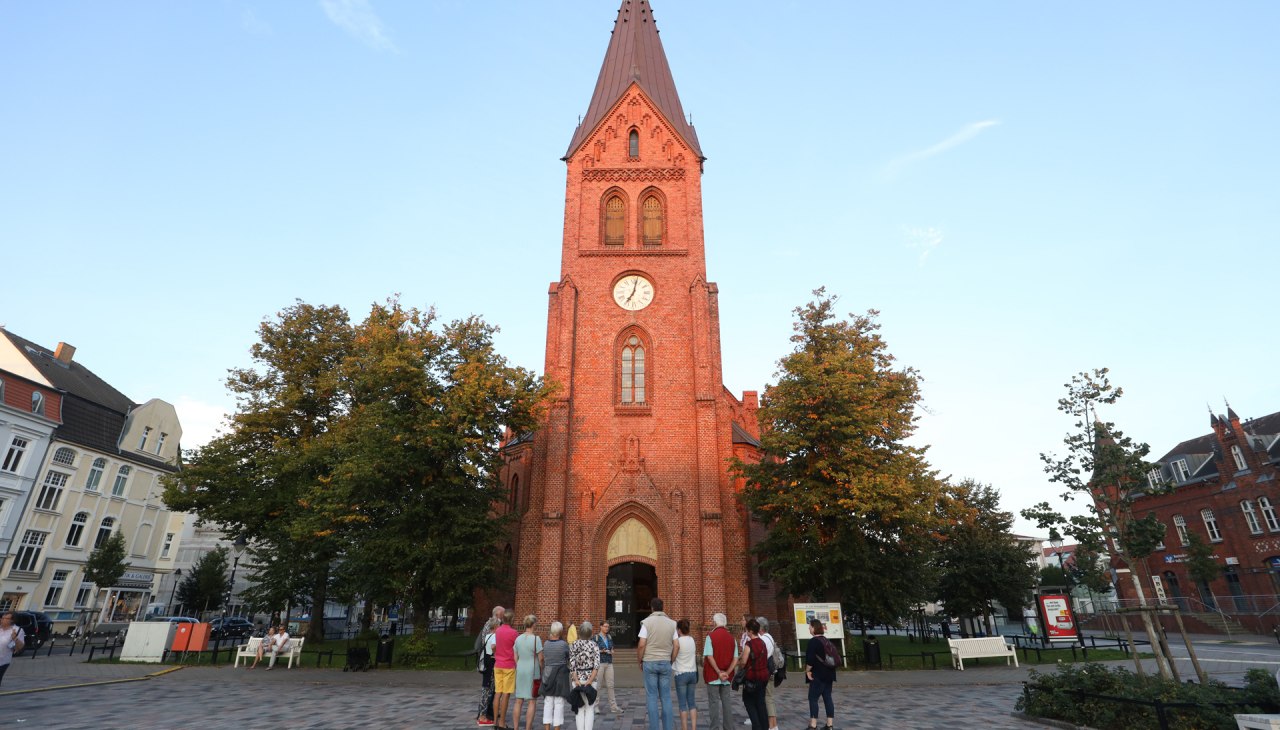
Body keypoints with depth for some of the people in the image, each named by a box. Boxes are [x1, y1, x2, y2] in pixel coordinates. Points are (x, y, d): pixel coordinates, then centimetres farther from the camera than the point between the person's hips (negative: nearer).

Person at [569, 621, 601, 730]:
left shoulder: (573, 645, -1)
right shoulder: (594, 645, -5)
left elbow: (572, 665, -8)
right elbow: (596, 665, -13)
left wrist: (576, 680, -11)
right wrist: (589, 681, -14)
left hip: (577, 679, 1)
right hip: (591, 679, -1)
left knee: (579, 708, 11)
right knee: (590, 709, 8)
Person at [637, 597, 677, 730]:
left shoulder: (647, 622, -8)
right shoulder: (671, 623, 3)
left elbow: (641, 645, -11)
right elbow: (676, 646, 2)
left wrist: (640, 662, 2)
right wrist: (671, 661, 13)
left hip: (650, 663, -3)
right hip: (665, 663, 3)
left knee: (652, 697, 4)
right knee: (666, 697, 9)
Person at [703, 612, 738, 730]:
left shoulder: (710, 636, -9)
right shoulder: (732, 637, 5)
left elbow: (709, 657, -17)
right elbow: (735, 659, -1)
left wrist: (719, 672, -12)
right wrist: (727, 673, -7)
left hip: (713, 676, -4)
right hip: (727, 677, 4)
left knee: (714, 703, 3)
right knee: (727, 703, 12)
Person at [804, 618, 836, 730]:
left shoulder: (813, 641, -15)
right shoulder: (827, 640, 12)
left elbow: (810, 658, -21)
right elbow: (833, 656, 18)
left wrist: (808, 670, -10)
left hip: (818, 674, -8)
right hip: (828, 673, 8)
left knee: (813, 698, -3)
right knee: (827, 697, 10)